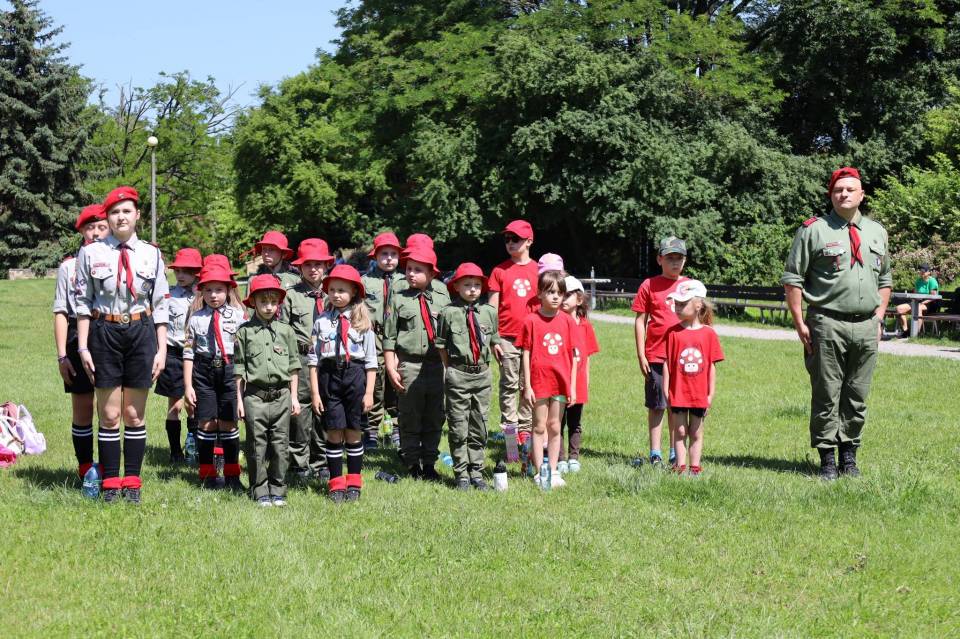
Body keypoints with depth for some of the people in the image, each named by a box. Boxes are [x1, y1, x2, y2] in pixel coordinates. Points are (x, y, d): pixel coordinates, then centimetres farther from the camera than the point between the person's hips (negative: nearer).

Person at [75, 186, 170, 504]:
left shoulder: (151, 254, 4)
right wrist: (83, 347, -4)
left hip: (141, 332, 1)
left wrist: (162, 349, 2)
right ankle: (110, 483, 12)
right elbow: (82, 303, 1)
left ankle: (133, 483, 15)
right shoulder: (91, 253, 0)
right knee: (109, 415, 3)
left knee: (135, 415, 7)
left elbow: (160, 306, 6)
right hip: (104, 332, -1)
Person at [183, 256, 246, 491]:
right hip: (204, 370, 0)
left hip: (229, 369, 0)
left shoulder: (237, 315, 0)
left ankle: (232, 475, 16)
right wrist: (188, 385, -1)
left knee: (229, 424, 6)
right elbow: (188, 352, 2)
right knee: (206, 423, 5)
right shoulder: (196, 318, 1)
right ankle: (207, 474, 17)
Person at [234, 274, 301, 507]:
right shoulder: (245, 331, 2)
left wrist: (294, 397, 9)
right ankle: (260, 491, 10)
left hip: (281, 395, 2)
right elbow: (239, 368, 4)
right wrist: (239, 399, 1)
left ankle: (278, 490, 13)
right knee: (257, 446, 2)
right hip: (255, 396, -2)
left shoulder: (285, 331, 7)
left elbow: (293, 366, 12)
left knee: (280, 446, 4)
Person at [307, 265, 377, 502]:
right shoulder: (322, 320, 4)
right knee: (334, 432, 3)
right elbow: (314, 358, 3)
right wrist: (314, 392, -2)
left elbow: (371, 360, 2)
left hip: (355, 373, 0)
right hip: (329, 375, 0)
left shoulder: (362, 321, 3)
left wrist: (369, 393, -3)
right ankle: (336, 484, 13)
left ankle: (354, 483, 18)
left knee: (353, 431, 7)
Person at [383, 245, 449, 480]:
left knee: (435, 418, 8)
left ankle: (429, 463, 19)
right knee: (410, 417, 3)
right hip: (409, 364, -2)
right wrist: (391, 368, -4)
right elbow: (389, 337, 2)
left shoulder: (443, 299, 6)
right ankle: (412, 464, 13)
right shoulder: (399, 300, 2)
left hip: (437, 364, 2)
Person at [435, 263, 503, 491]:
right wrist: (451, 368, 2)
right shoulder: (448, 313, -5)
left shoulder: (489, 312, 4)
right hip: (457, 375, -3)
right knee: (458, 427, 2)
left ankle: (476, 472, 18)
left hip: (482, 374, 3)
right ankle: (461, 474, 10)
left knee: (479, 427, 9)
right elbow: (441, 345, 2)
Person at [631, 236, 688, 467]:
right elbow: (640, 321, 1)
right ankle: (655, 454, 10)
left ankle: (676, 454, 15)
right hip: (656, 355, -2)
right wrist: (641, 355, -4)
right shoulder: (650, 285, 0)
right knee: (656, 405, 3)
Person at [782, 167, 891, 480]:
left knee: (857, 396, 9)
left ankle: (849, 454, 19)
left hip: (867, 326, 4)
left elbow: (885, 280, 23)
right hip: (828, 324, -4)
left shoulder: (877, 232, 14)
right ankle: (827, 458, 6)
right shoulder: (814, 231, -1)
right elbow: (792, 279, -2)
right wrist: (800, 323, -7)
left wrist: (879, 317, 12)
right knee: (827, 395, -1)